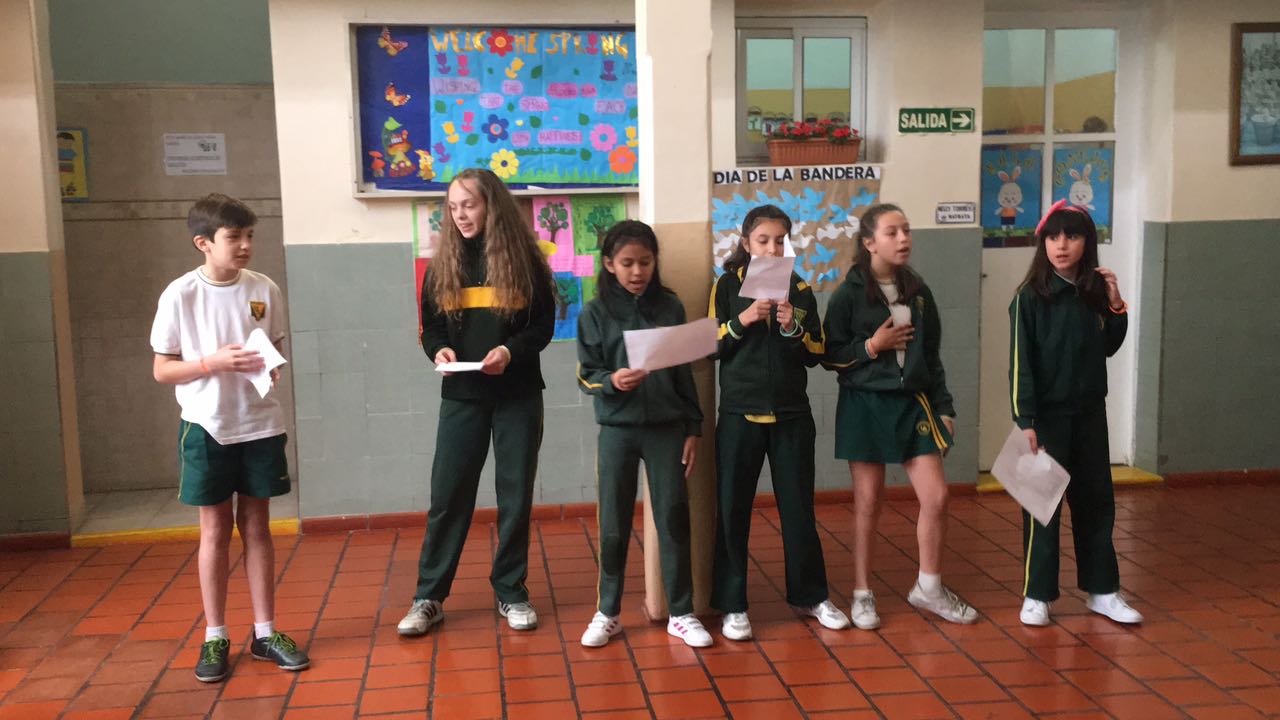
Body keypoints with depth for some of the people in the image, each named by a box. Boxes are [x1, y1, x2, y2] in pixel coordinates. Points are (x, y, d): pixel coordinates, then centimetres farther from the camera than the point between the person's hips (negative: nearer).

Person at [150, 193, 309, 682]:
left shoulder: (264, 290, -1)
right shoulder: (179, 295, -9)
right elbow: (162, 369, -4)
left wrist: (272, 366, -11)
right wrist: (214, 362, -20)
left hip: (259, 425, 2)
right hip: (206, 427, -2)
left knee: (256, 527, 11)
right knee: (215, 530, 6)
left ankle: (265, 632, 21)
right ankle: (215, 637, 20)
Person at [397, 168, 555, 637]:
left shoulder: (523, 258, -1)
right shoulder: (443, 264, 5)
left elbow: (544, 324, -1)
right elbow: (430, 326, 9)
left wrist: (511, 350, -20)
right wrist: (439, 350, -13)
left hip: (518, 395, -1)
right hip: (461, 395, 1)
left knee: (516, 496, 6)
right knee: (448, 495, 3)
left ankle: (511, 593, 20)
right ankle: (428, 597, 13)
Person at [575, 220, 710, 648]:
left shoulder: (670, 307, 3)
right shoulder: (595, 313, -1)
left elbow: (684, 373, 7)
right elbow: (586, 376, -2)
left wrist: (693, 428, 5)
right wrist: (612, 381, -24)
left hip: (667, 428, 1)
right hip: (617, 429, -1)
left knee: (674, 519, 5)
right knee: (613, 525, 7)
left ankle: (681, 614, 18)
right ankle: (607, 613, 22)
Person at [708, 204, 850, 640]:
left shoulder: (800, 291, 6)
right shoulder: (727, 286, 1)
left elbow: (816, 354, 4)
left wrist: (792, 327, -13)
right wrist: (742, 321, -16)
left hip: (791, 415, 2)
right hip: (740, 414, -1)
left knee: (798, 507, 10)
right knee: (732, 509, 3)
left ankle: (810, 595, 25)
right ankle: (731, 605, 14)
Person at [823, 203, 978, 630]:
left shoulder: (917, 291, 7)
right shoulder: (849, 294, -7)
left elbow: (931, 355, 13)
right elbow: (830, 355, -5)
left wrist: (943, 406, 10)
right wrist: (872, 347, -17)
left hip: (913, 402, 4)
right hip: (865, 404, -4)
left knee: (936, 497, 1)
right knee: (868, 502, 4)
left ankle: (929, 587, 21)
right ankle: (862, 594, 19)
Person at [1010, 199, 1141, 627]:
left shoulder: (1096, 292, 2)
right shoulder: (1031, 297, -10)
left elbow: (1108, 348, 13)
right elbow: (1021, 362, -12)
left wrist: (1116, 306, -1)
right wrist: (1025, 421, -16)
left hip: (1090, 414, 5)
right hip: (1048, 415, -5)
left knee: (1096, 501, 12)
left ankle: (1101, 591, 25)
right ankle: (1037, 596, 13)